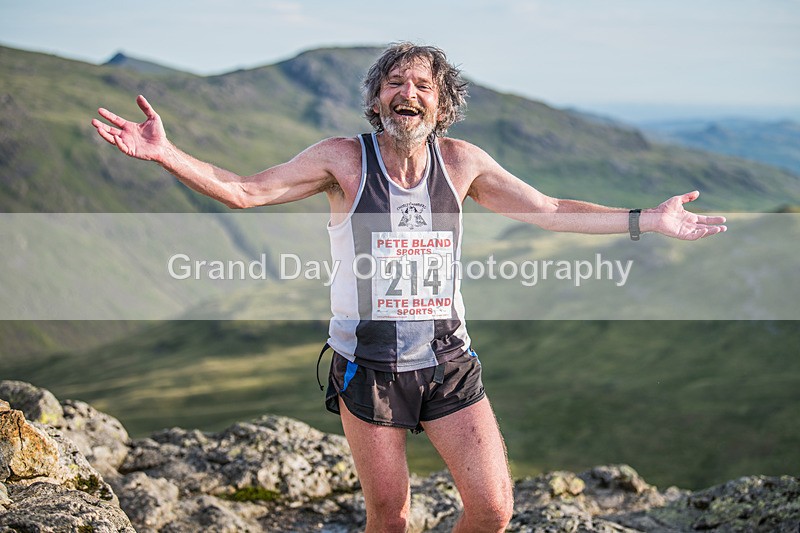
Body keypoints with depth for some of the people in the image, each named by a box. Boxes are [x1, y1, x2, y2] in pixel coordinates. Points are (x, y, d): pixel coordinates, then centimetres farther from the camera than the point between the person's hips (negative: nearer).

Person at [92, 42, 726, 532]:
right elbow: (245, 192, -11)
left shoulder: (461, 161, 0)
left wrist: (648, 221, 5)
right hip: (370, 367, -2)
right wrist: (165, 152, -24)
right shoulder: (344, 159, -7)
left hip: (448, 362, 2)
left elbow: (549, 212, 7)